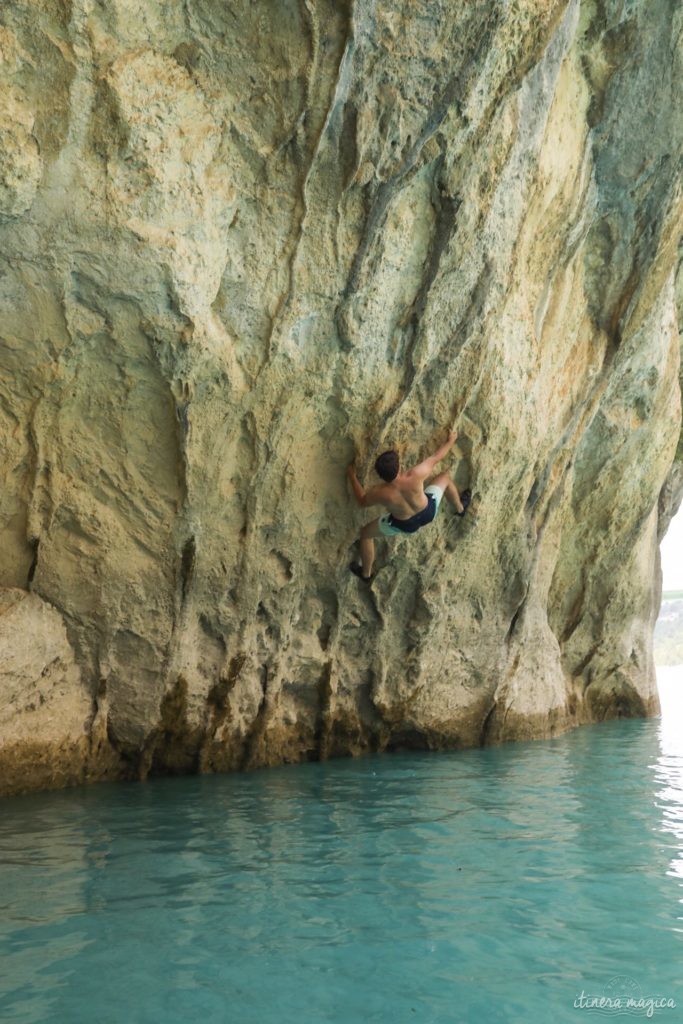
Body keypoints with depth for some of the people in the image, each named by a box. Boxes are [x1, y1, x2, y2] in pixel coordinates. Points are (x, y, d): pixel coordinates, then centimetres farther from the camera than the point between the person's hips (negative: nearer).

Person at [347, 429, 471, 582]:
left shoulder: (379, 493, -36)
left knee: (365, 533, 21)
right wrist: (451, 440, 1)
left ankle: (366, 574, 40)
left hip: (405, 525, -1)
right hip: (429, 511, 1)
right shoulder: (416, 476, -38)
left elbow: (362, 502, -12)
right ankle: (460, 507, 55)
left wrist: (352, 477, -1)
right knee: (445, 478, 25)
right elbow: (435, 457, -18)